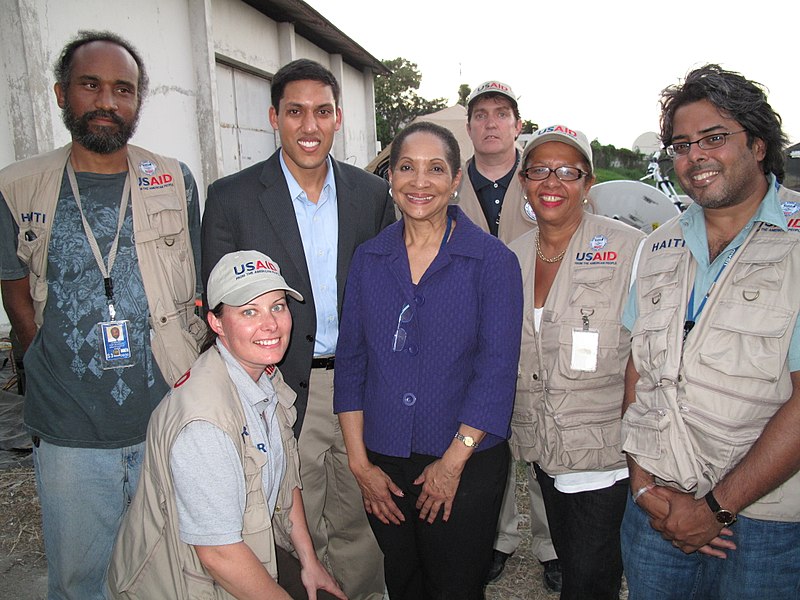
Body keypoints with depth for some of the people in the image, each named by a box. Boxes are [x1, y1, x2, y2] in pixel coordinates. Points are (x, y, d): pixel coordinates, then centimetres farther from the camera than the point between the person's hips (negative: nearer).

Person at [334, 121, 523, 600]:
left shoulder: (493, 260, -8)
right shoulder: (368, 259, 2)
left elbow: (497, 369, -12)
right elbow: (351, 361, 2)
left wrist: (452, 462, -12)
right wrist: (360, 462, -1)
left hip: (465, 465, -3)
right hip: (382, 462, 3)